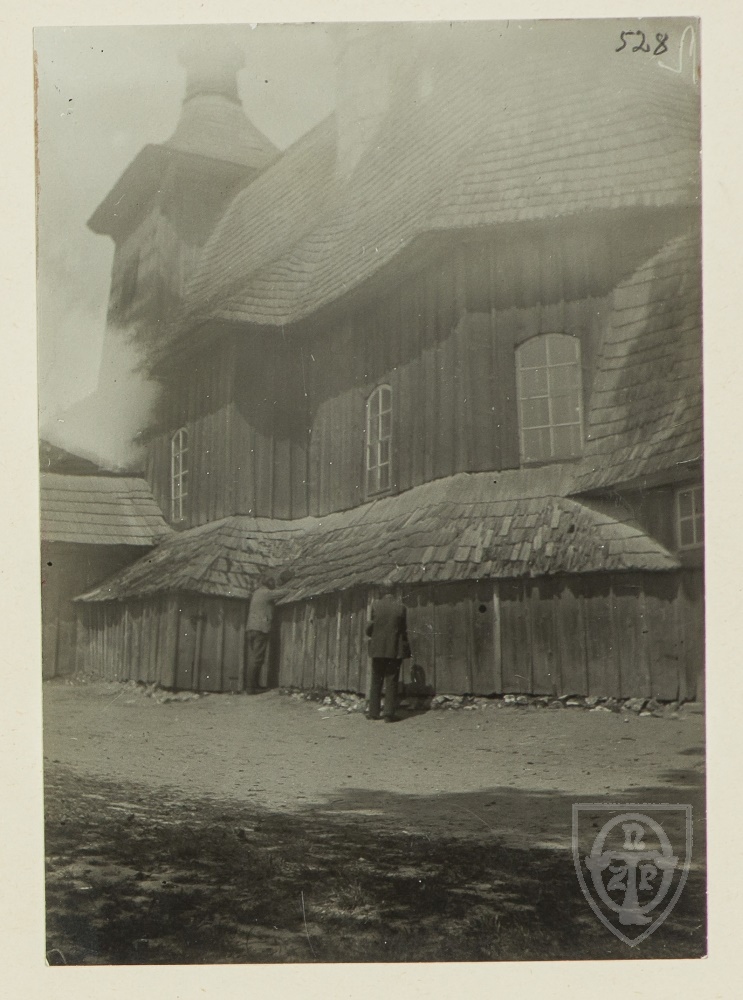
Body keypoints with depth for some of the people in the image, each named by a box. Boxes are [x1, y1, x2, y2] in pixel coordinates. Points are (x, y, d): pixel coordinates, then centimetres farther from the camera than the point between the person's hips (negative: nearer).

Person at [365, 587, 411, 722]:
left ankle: (373, 712, 13)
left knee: (376, 681, 11)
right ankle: (389, 713, -2)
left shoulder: (376, 605, -3)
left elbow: (370, 626, 2)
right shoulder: (400, 606, -3)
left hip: (378, 648, 1)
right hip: (395, 649, -1)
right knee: (391, 682, 3)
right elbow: (404, 628, 1)